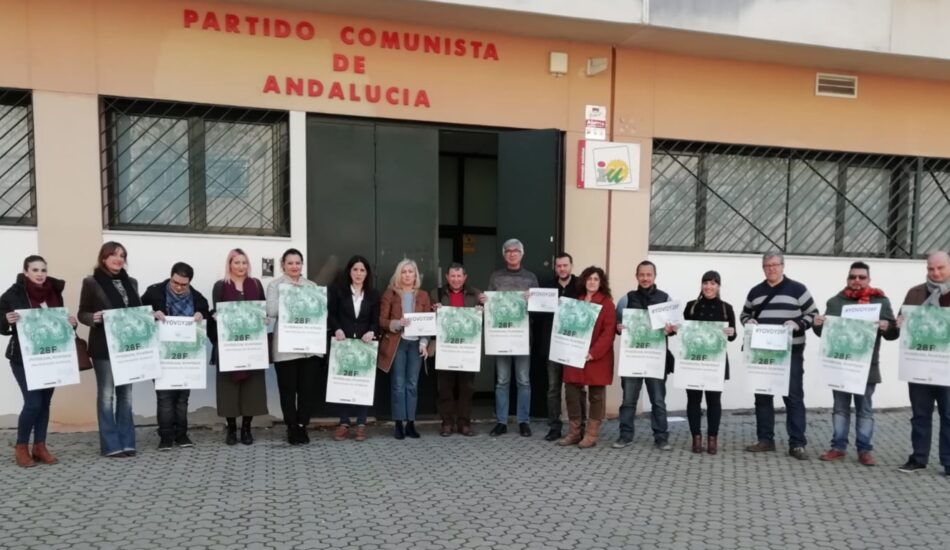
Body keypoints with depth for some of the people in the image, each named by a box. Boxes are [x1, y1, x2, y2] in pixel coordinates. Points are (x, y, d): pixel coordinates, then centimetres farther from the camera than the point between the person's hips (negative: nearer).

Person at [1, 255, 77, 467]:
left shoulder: (54, 292, 4)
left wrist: (71, 323, -7)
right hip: (24, 358, -4)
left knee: (45, 402, 8)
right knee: (33, 403, -8)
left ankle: (40, 447, 19)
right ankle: (21, 447, 12)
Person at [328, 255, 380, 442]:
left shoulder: (373, 295, 11)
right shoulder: (338, 290, 6)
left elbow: (377, 320, 7)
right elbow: (331, 314, 1)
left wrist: (372, 332, -13)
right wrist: (337, 330, -16)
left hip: (365, 344, 1)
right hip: (343, 342, -1)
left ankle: (361, 424, 5)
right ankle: (344, 423, 7)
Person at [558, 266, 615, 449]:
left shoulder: (607, 303, -4)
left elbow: (609, 332, -11)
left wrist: (593, 352, -19)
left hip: (598, 357, -5)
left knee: (596, 395, 3)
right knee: (571, 392, 4)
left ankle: (591, 435, 11)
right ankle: (574, 432, 15)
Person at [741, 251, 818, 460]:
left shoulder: (798, 289, 0)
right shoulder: (755, 292, 12)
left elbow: (813, 314, 0)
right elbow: (745, 314, 20)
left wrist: (797, 324, -18)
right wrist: (748, 321, -3)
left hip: (790, 353, -4)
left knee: (793, 397, -2)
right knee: (762, 396, 8)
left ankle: (797, 444, 4)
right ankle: (765, 440, 18)